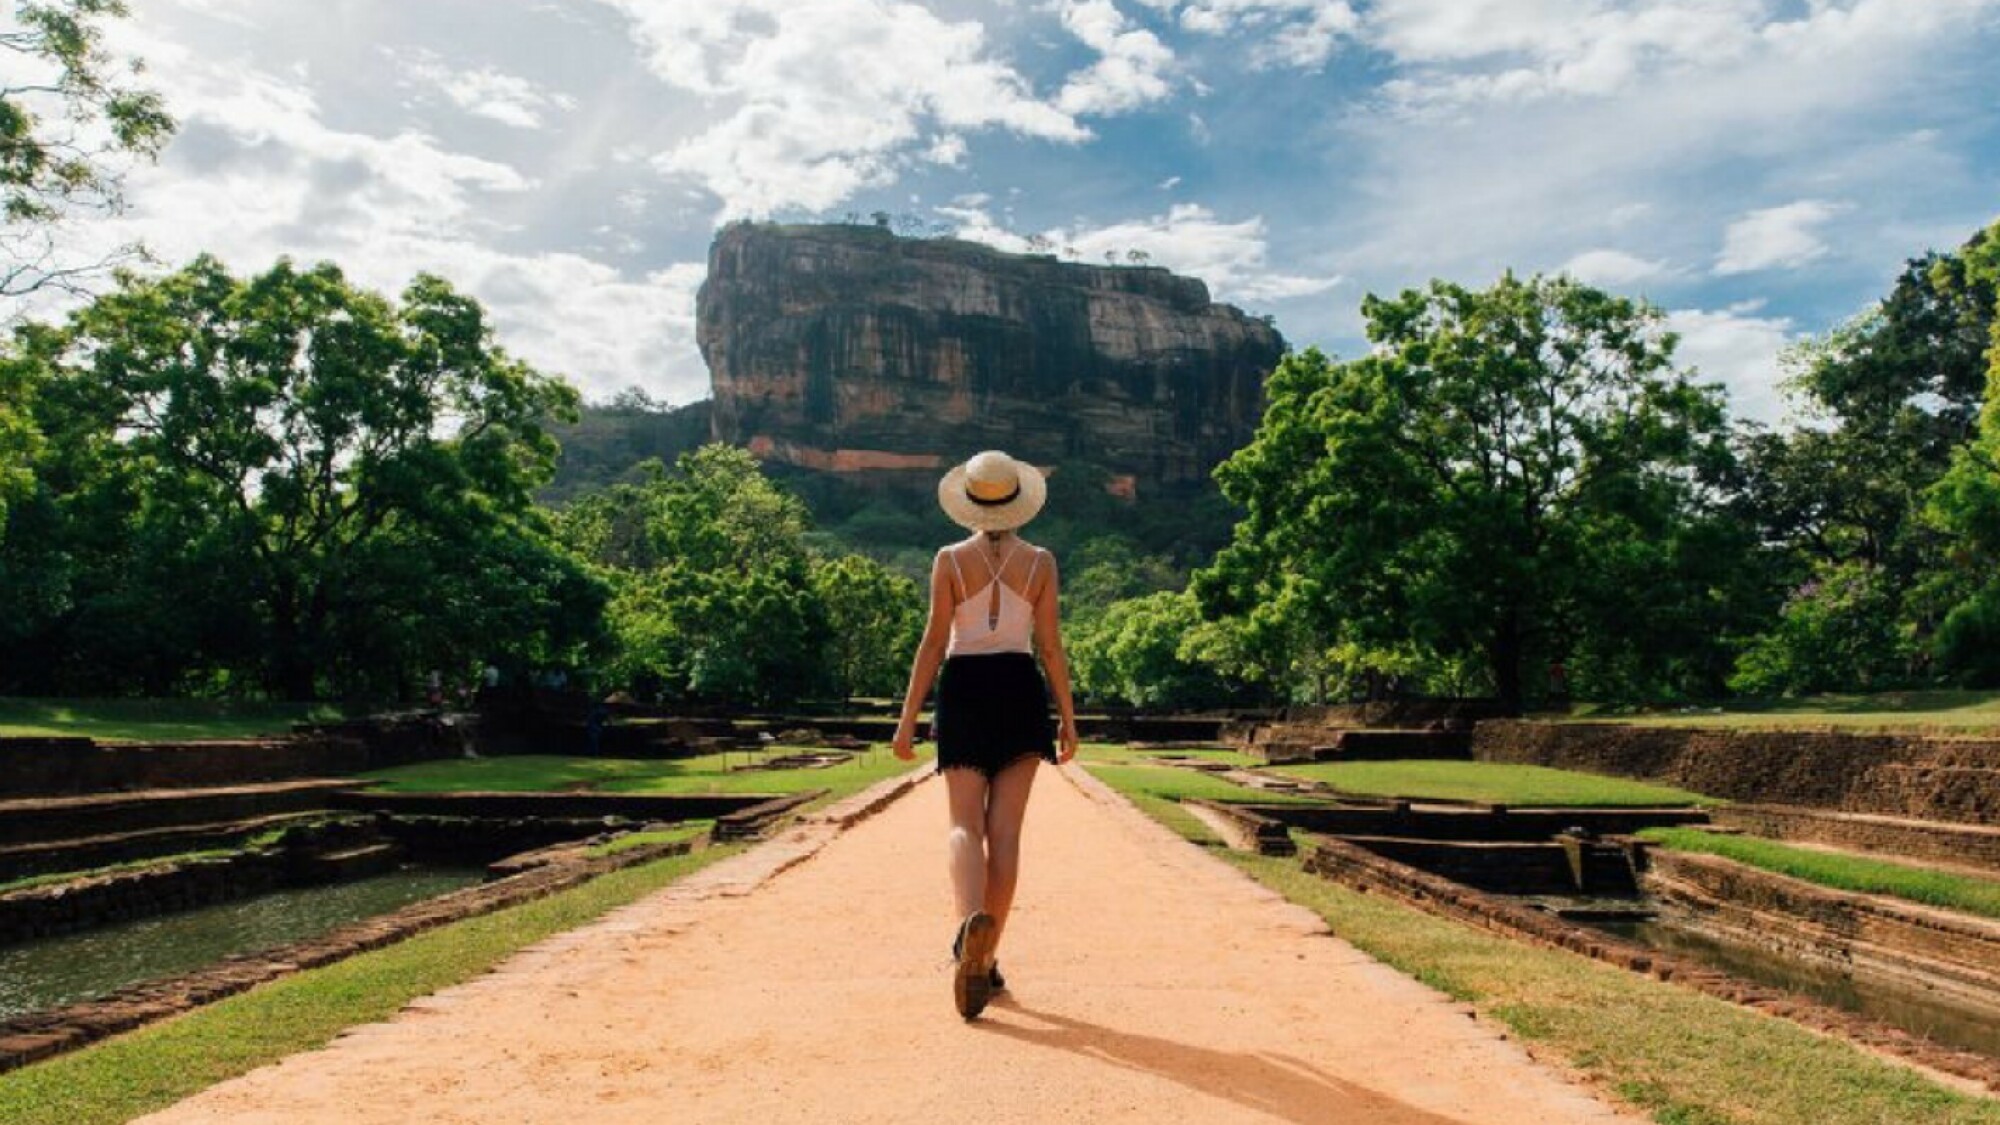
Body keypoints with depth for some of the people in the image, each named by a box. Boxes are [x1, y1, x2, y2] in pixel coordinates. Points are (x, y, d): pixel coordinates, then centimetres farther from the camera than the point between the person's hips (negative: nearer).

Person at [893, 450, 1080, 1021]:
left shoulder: (949, 559, 0)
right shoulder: (1040, 561, 3)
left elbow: (934, 641, -3)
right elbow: (1050, 644, 1)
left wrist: (908, 716, 0)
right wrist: (1068, 717, 8)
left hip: (964, 690, -1)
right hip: (1020, 689, 1)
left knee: (965, 823, -2)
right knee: (1005, 830, 4)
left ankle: (971, 918, -32)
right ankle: (986, 959, 8)